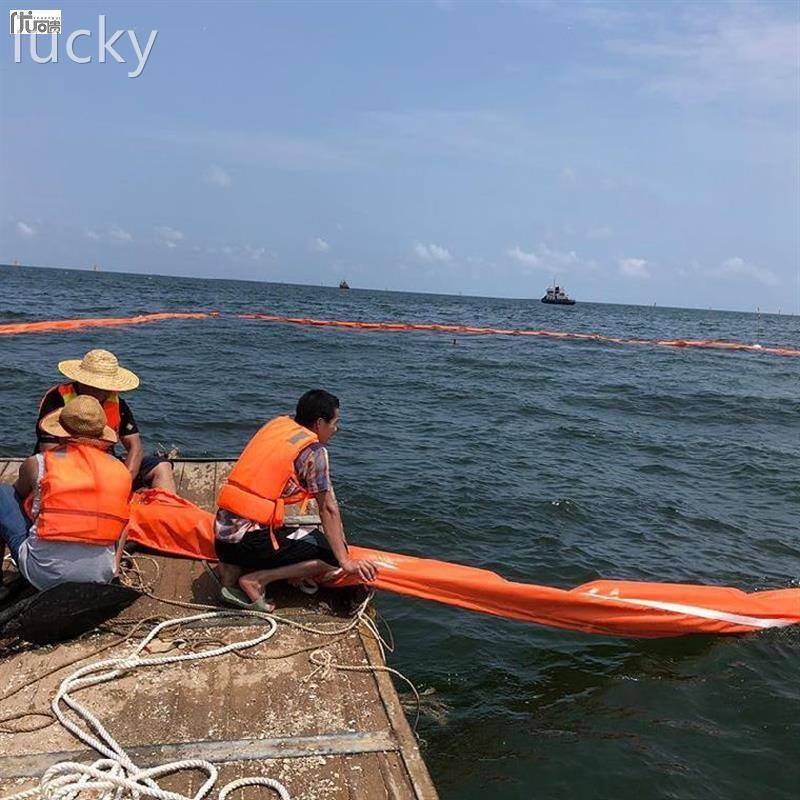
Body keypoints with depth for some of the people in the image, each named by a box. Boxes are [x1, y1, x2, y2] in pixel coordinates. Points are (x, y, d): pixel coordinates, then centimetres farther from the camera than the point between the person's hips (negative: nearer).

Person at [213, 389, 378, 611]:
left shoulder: (276, 424, 12)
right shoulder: (314, 451, -7)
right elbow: (328, 509, -10)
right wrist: (345, 562, -8)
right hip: (250, 540, -8)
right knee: (332, 553, -1)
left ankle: (232, 568, 10)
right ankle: (256, 580, -9)